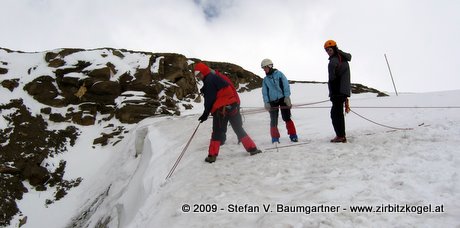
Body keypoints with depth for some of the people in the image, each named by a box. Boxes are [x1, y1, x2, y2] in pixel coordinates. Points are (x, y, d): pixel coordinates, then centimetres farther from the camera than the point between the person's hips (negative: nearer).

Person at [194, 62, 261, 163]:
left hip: (221, 109, -7)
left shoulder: (209, 80, -7)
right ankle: (252, 148, 13)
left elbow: (209, 99, -13)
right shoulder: (219, 76, 19)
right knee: (239, 129, 14)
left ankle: (212, 155, 1)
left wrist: (206, 114, -9)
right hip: (234, 106, 8)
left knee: (217, 132, 0)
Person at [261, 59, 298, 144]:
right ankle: (275, 138, 7)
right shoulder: (265, 79, 12)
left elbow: (286, 85, -3)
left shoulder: (279, 74, 2)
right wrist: (266, 102, 0)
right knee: (273, 120, -2)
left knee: (287, 118, -5)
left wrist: (287, 97, -10)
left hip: (282, 98, -3)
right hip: (272, 101, 3)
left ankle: (293, 135, 5)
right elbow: (264, 92, 11)